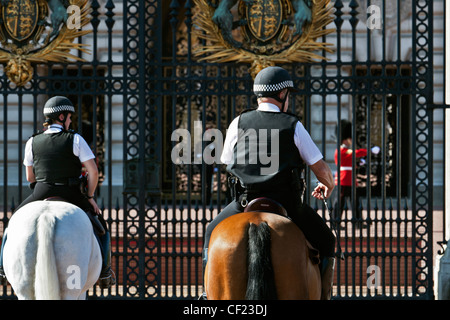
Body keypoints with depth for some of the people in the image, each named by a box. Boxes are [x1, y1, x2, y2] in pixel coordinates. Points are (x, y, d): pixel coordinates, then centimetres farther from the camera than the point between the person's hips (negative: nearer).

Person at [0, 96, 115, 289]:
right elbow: (93, 171, -11)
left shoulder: (32, 143, 1)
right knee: (100, 227, 19)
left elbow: (29, 177, 8)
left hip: (40, 194, 2)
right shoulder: (75, 140, -8)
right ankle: (104, 273, 12)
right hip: (71, 196, -2)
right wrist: (90, 197, 2)